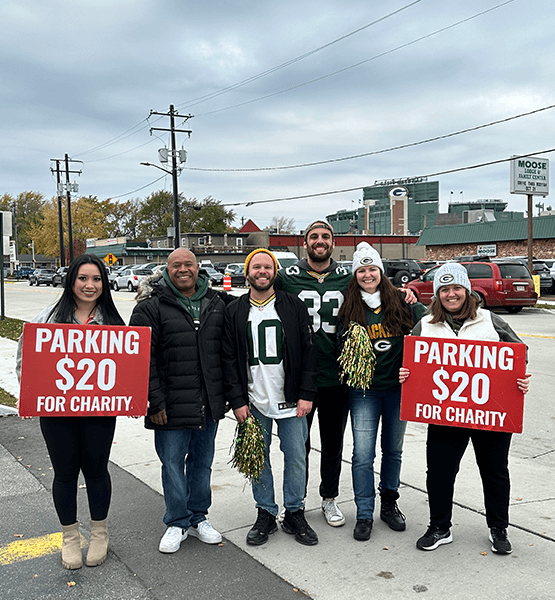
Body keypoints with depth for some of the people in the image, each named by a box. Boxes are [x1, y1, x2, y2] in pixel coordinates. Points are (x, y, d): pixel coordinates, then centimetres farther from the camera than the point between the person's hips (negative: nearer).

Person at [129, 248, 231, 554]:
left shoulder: (216, 303, 6)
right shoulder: (151, 307, -7)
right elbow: (141, 358, -10)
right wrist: (154, 401, -13)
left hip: (209, 405, 4)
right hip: (171, 407, -4)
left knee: (203, 462, 16)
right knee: (173, 464, 7)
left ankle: (199, 518, 32)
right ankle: (177, 523, 25)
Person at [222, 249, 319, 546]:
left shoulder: (294, 306, 2)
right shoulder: (234, 312, 4)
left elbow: (309, 351, 1)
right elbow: (229, 359, 3)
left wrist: (306, 394, -5)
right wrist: (237, 400, -4)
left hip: (290, 400, 0)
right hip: (253, 401, 1)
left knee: (296, 457, 5)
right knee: (258, 459, 8)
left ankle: (295, 514, 21)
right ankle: (266, 514, 23)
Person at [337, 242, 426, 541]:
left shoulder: (400, 302, 1)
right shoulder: (349, 309, 2)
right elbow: (342, 346, 4)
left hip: (398, 386, 1)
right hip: (363, 391, -1)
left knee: (393, 450, 15)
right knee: (362, 454, -4)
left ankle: (389, 504, 34)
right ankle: (364, 514, 12)